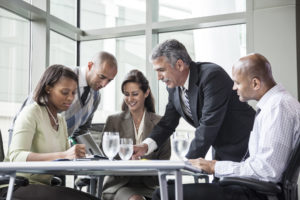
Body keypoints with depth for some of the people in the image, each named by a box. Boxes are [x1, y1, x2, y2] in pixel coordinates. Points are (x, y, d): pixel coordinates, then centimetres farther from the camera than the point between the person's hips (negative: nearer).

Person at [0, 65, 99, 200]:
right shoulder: (31, 112, -8)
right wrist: (64, 155, -31)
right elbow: (16, 157, -22)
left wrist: (77, 155, -12)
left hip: (41, 186, 7)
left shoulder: (61, 120, 16)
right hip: (16, 187, -7)